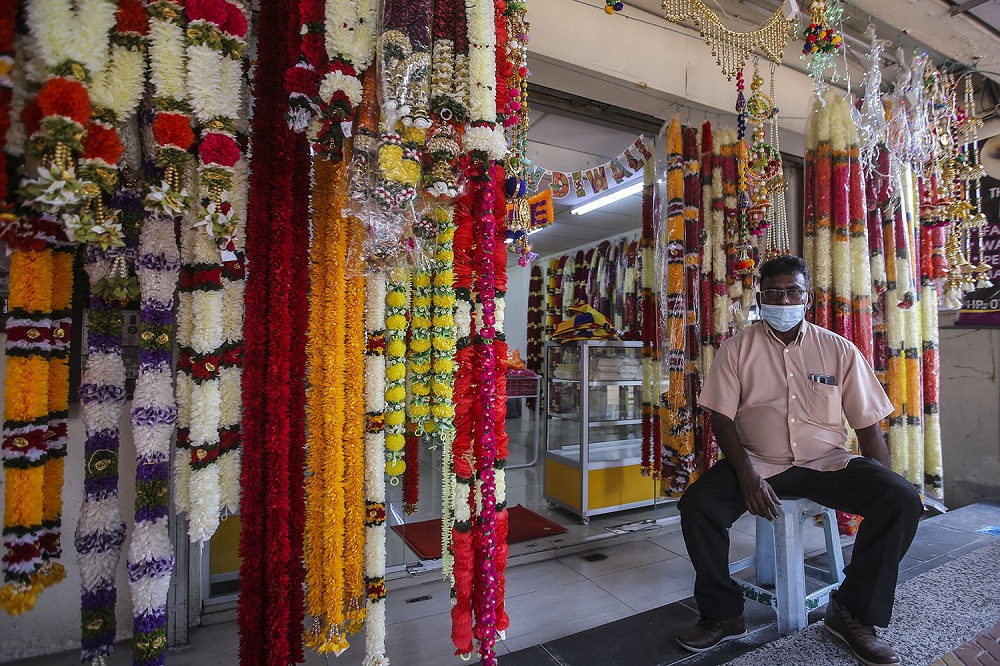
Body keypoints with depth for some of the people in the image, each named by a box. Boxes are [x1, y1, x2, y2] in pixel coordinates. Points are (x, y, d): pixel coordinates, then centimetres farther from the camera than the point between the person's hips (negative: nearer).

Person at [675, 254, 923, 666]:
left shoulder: (839, 349, 4)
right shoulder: (737, 349, 0)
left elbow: (868, 425, 6)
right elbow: (721, 418, -4)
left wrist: (886, 486, -5)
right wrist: (747, 476, -17)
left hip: (827, 461, 2)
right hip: (757, 462, -1)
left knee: (903, 501, -23)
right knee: (696, 504, -24)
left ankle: (853, 612, -2)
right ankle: (723, 614, 0)